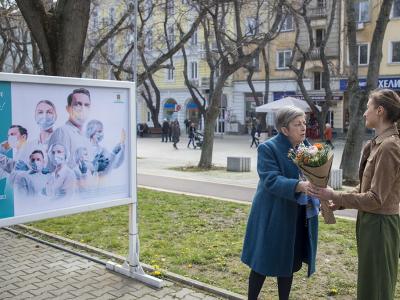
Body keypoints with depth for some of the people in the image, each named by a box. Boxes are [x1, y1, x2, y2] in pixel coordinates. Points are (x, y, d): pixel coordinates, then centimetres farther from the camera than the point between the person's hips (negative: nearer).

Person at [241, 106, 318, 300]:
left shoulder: (306, 147, 6)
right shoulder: (268, 148, -14)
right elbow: (271, 180, -24)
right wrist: (299, 186, -38)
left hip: (299, 217, 6)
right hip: (273, 217, -6)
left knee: (289, 264, 16)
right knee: (264, 263, 6)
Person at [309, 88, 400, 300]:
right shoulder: (378, 143, 8)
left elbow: (375, 199, -23)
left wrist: (335, 197, -17)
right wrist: (338, 205, 4)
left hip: (379, 224, -9)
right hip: (370, 221, 9)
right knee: (368, 283, 22)